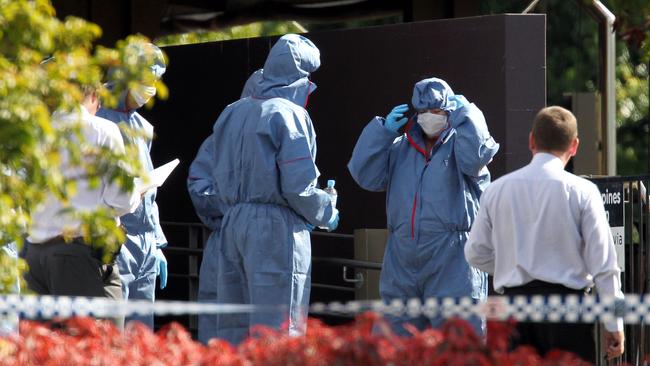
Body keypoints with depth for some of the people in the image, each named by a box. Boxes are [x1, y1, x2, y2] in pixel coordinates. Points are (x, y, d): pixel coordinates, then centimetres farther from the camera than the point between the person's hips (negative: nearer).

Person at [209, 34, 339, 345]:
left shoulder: (232, 113, 13)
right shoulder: (289, 114, -10)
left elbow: (220, 179, 14)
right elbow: (298, 185, -15)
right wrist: (326, 214, 1)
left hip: (232, 223, 7)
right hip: (276, 227, -7)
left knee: (232, 327, 10)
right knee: (277, 328, -5)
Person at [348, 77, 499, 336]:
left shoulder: (460, 144, 1)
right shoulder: (401, 147, 15)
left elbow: (476, 154, -23)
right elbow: (365, 175, 6)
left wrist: (464, 112, -11)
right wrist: (385, 129, 2)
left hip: (452, 262, -5)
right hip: (402, 263, 5)